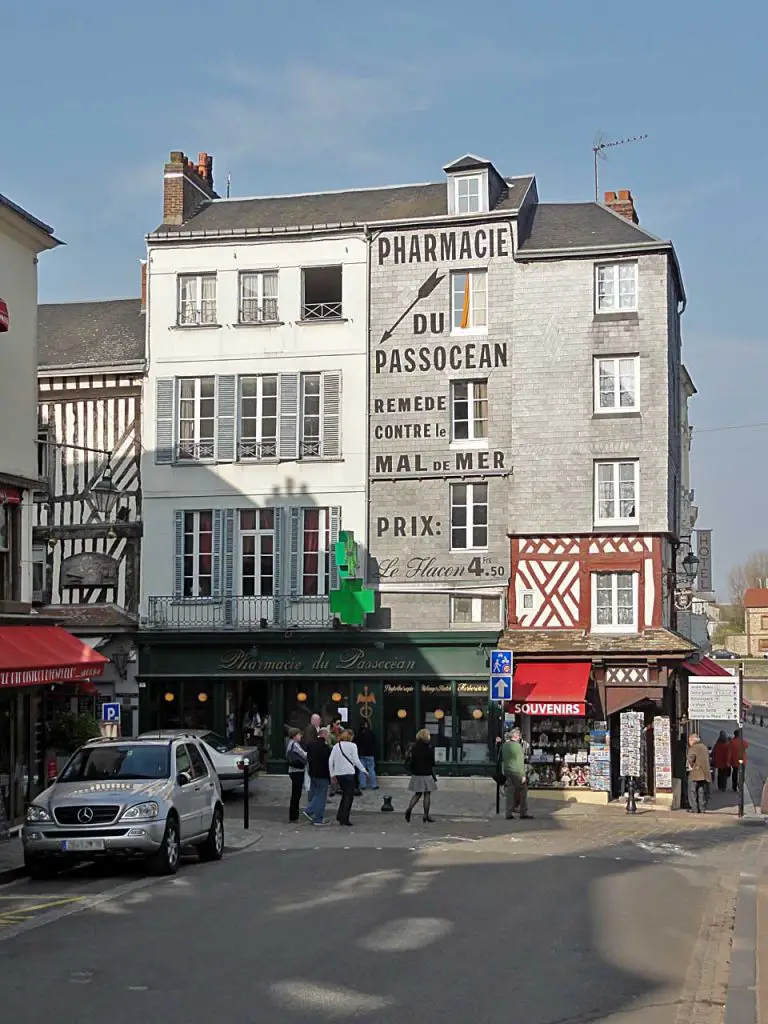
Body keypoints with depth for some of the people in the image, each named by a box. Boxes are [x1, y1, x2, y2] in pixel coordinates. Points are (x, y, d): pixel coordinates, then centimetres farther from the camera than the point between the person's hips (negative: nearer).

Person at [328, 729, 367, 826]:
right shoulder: (352, 745, -2)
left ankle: (340, 816, 13)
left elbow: (331, 761, 7)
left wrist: (332, 774, 12)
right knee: (349, 795, 1)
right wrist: (363, 770, 2)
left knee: (345, 794, 19)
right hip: (349, 773, -5)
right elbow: (356, 760, -8)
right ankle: (344, 818, -4)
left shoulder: (336, 746, 11)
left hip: (338, 774, 5)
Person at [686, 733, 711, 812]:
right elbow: (707, 758, 22)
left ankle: (695, 808, -3)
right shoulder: (704, 747, 15)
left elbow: (691, 758, -22)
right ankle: (702, 808, 10)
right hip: (705, 773, 7)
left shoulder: (693, 747, -10)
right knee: (702, 791, 11)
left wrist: (690, 766, -6)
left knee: (692, 791, 1)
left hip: (695, 772, -7)